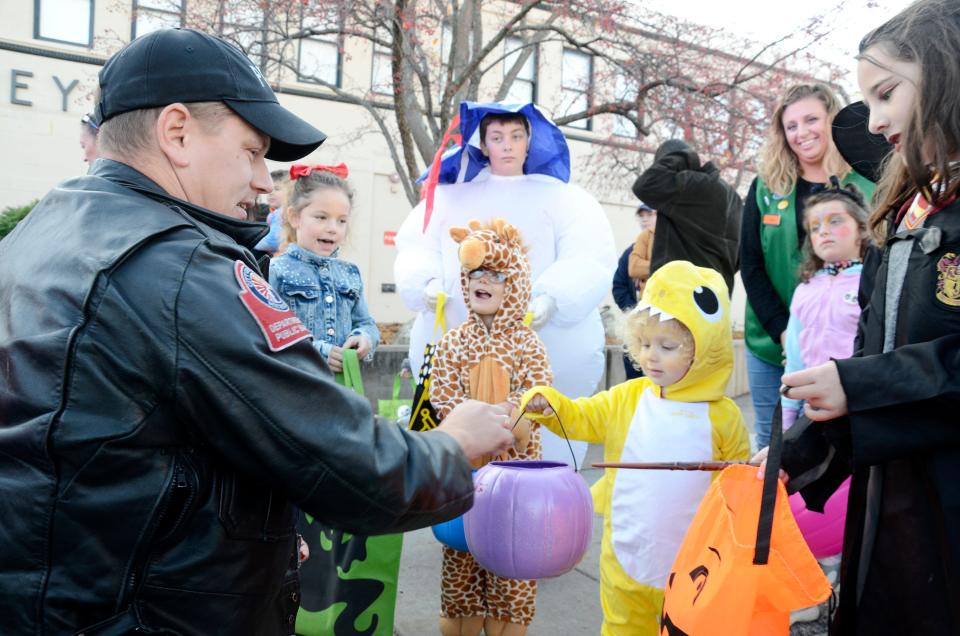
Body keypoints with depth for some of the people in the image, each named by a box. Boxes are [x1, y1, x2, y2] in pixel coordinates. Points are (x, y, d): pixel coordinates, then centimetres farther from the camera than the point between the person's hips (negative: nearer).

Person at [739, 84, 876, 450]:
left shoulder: (865, 191, 1)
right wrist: (782, 330, -11)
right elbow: (750, 265, 1)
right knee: (771, 444, 7)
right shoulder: (766, 189, 5)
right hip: (771, 346, 2)